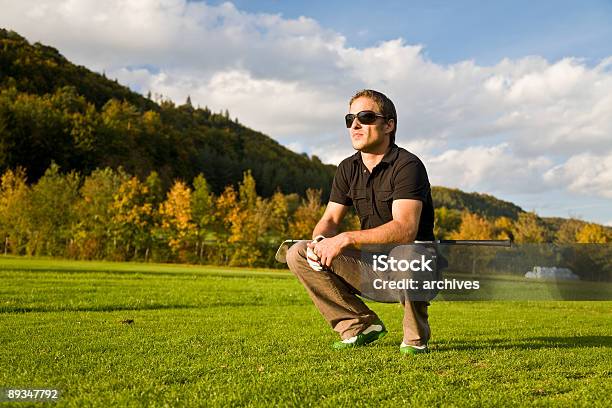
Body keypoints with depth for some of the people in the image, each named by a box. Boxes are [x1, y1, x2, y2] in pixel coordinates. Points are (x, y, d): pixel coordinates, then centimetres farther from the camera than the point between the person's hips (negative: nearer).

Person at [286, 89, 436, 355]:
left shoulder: (407, 166, -16)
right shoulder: (348, 168, 6)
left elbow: (405, 229, -29)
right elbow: (330, 220, 6)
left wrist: (347, 239, -35)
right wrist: (320, 241, -19)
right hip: (372, 270, 6)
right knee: (298, 254, -8)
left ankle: (416, 337, -11)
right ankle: (361, 325, 0)